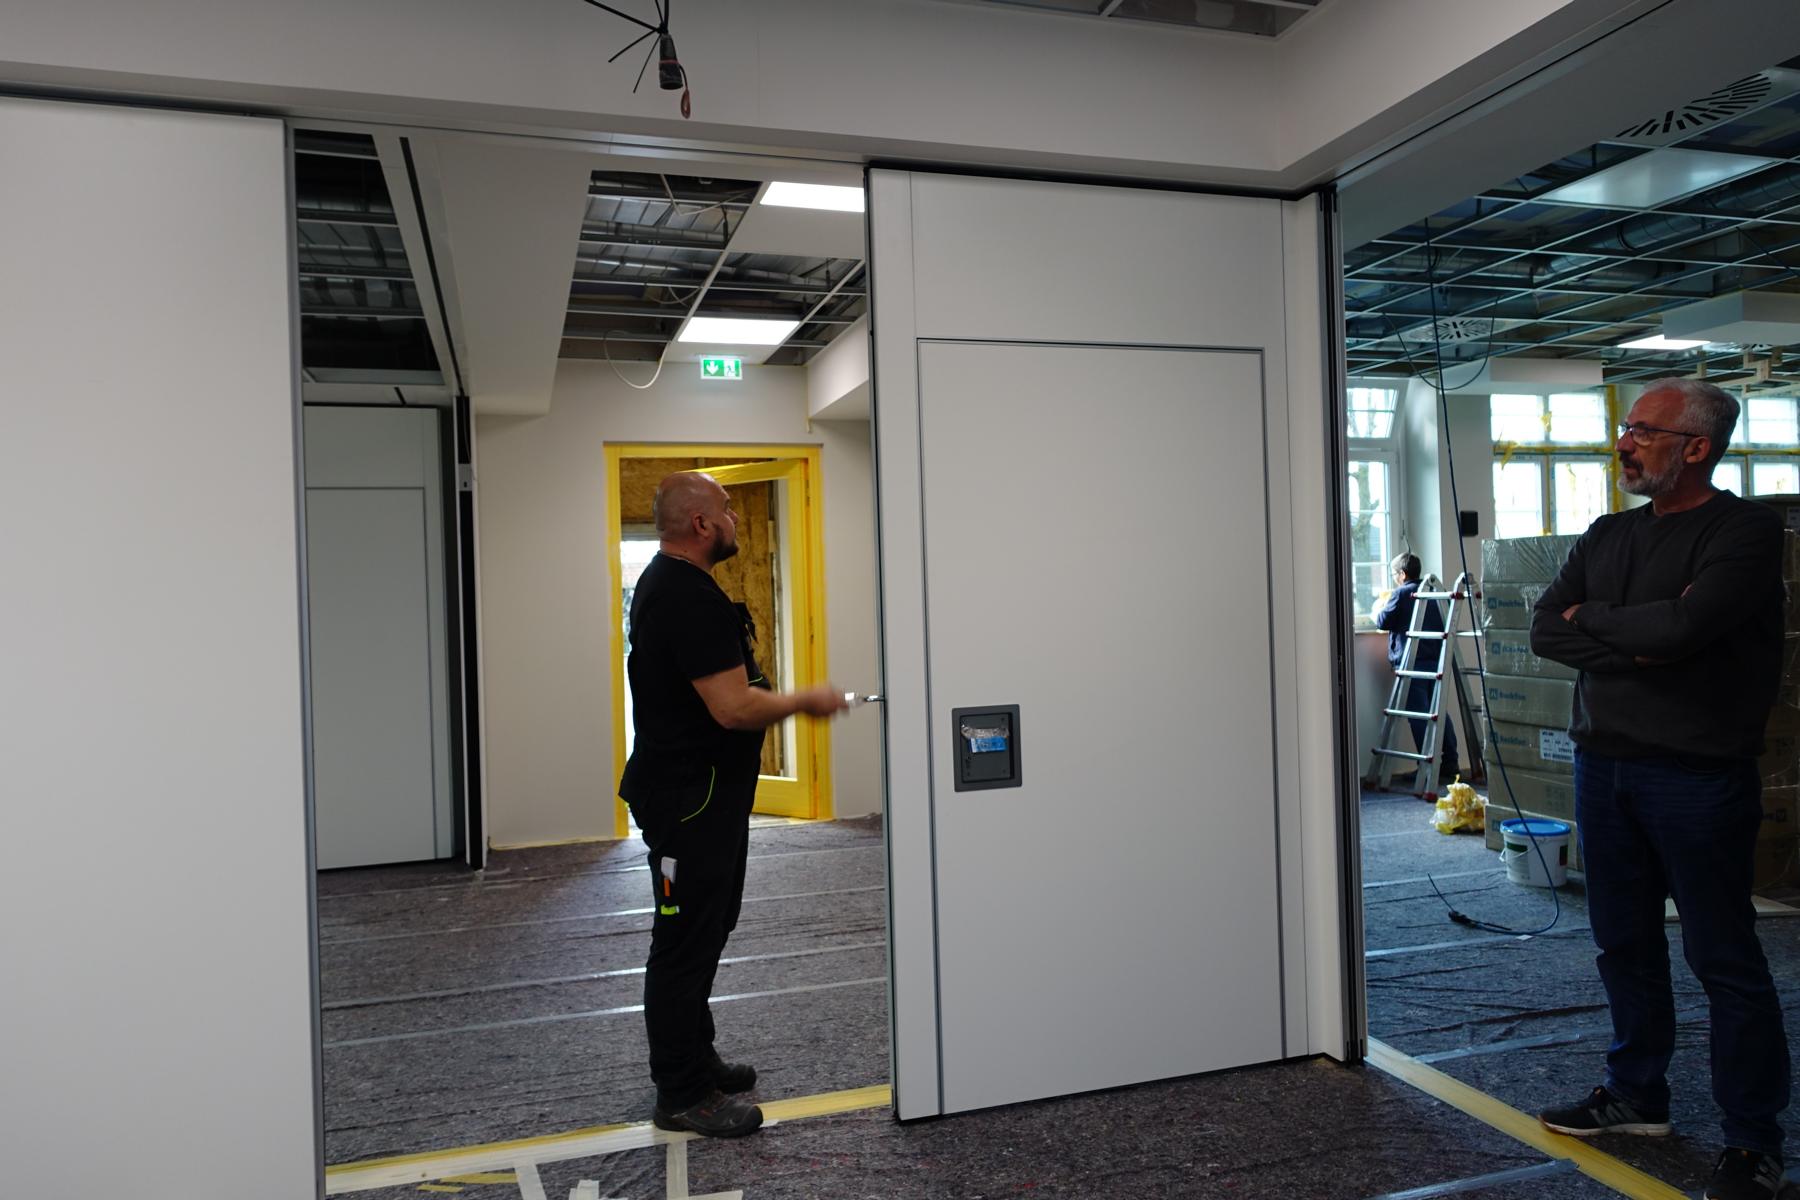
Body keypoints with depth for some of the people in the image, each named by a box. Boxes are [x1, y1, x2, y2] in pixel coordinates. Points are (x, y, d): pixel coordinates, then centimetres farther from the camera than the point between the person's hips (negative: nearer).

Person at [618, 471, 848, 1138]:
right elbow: (733, 708, -28)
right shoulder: (692, 598, -23)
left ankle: (695, 1060, 34)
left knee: (701, 932, 21)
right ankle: (682, 1096, 11)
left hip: (688, 789, 11)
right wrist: (807, 702, -14)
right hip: (691, 799, -11)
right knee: (687, 941, -1)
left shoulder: (664, 584, 13)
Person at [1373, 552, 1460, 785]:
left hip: (1412, 661, -7)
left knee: (1418, 714, -5)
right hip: (1436, 660, 7)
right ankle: (1449, 764, 14)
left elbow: (1383, 622, -8)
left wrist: (1377, 611, 14)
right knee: (1439, 712, 12)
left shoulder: (1400, 594, -7)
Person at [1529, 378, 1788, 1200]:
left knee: (1724, 960, 2)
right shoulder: (1607, 535, 12)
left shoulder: (1745, 531, -8)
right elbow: (1545, 631, 2)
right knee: (1625, 947, 15)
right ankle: (1637, 1094, 31)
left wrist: (1592, 620, -7)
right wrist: (1637, 641, -14)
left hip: (1696, 776, -6)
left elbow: (1684, 624, -25)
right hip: (1603, 764, 6)